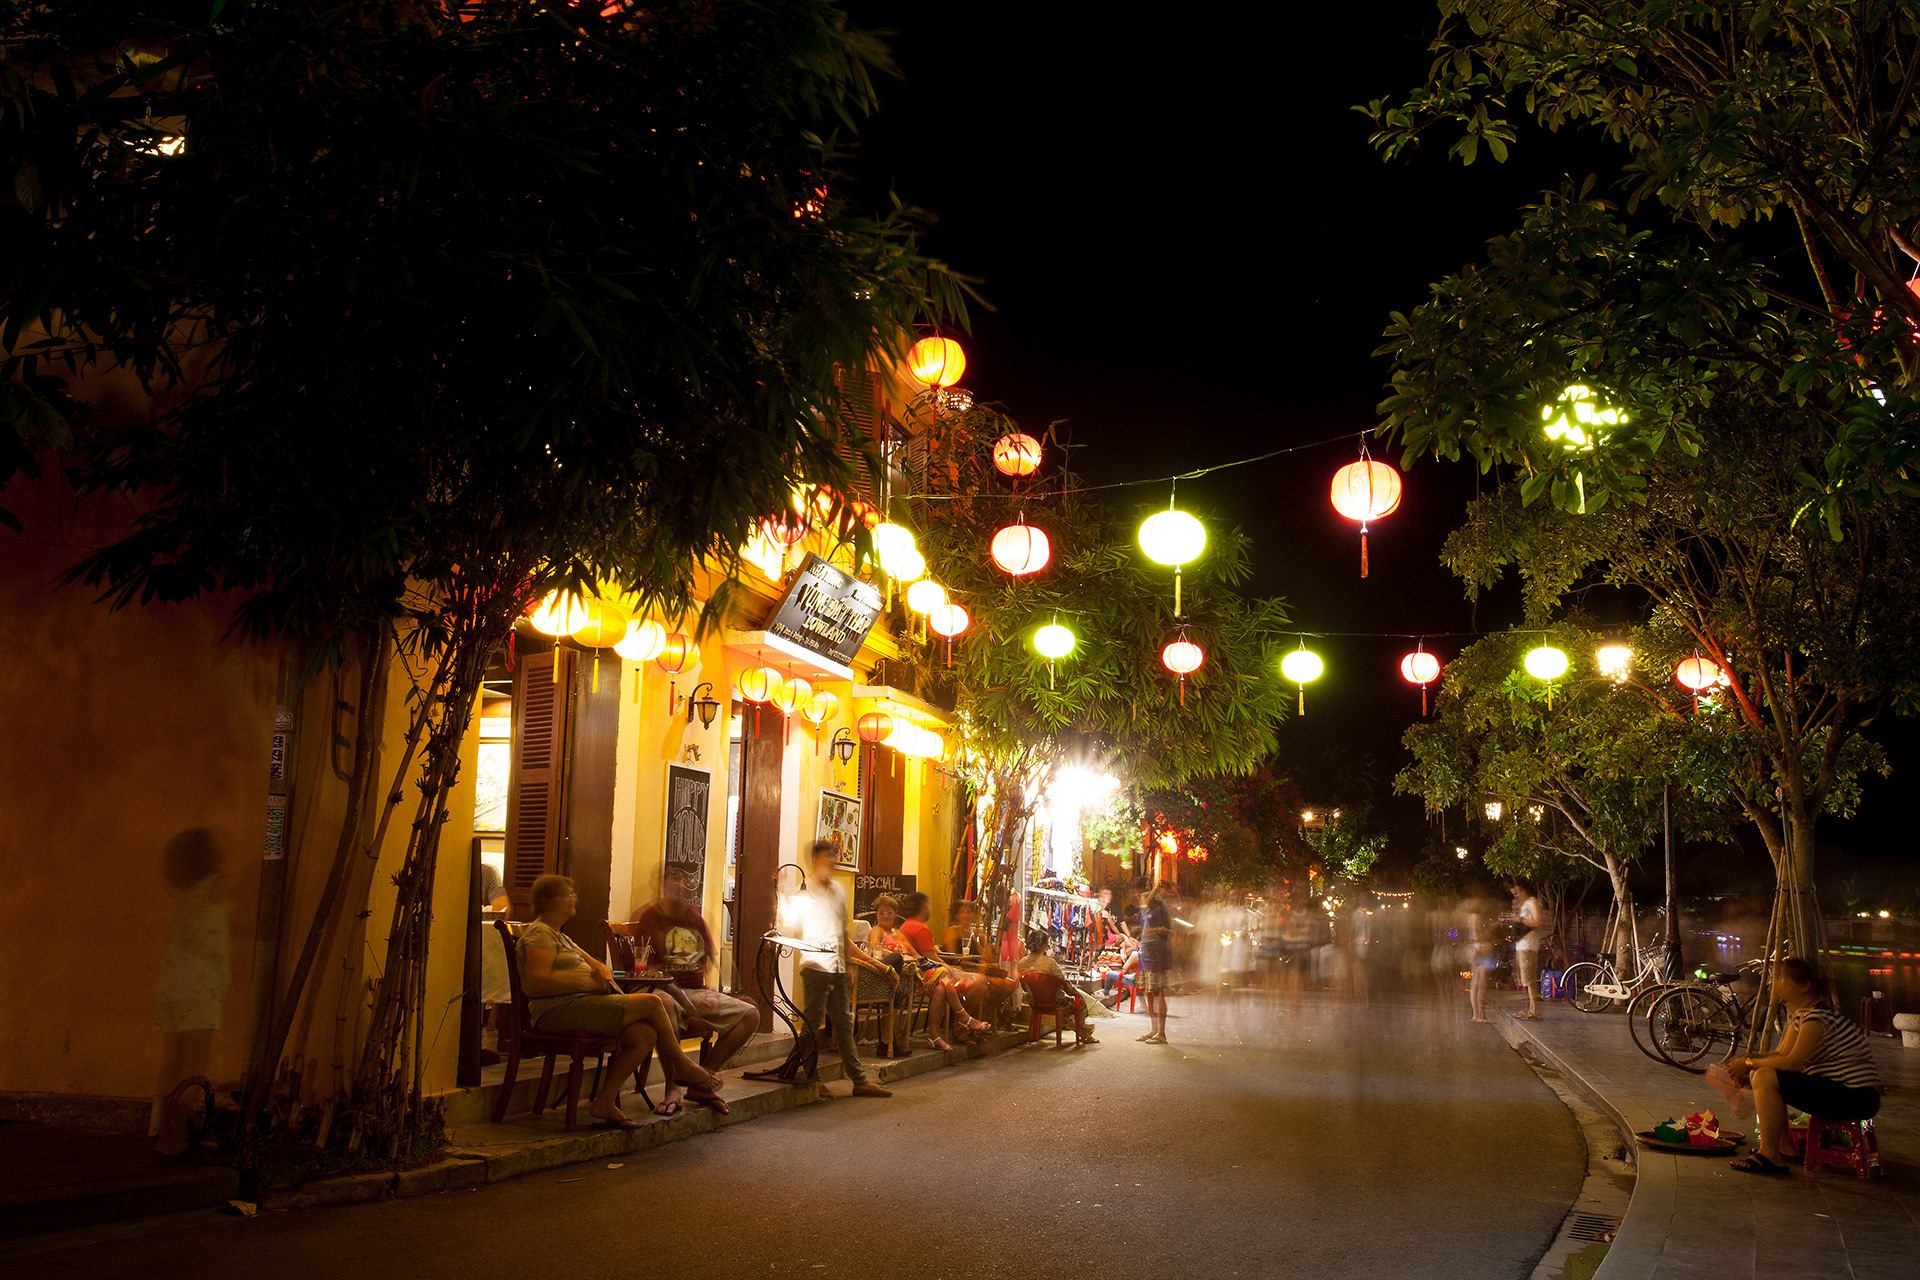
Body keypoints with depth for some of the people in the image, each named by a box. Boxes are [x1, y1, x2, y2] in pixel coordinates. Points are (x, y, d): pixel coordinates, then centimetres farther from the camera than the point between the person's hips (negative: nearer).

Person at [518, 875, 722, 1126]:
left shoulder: (559, 936, 27)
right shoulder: (539, 934, -6)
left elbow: (595, 964, 32)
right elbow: (537, 982, -21)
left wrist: (601, 971, 6)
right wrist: (587, 984, -18)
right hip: (560, 1010, -11)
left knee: (646, 1034, -12)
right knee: (652, 1003, -15)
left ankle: (604, 1103, -10)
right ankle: (682, 1065, 6)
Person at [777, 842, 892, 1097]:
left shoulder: (838, 890, 17)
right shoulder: (802, 893, -2)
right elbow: (789, 929, -9)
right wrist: (783, 901, -23)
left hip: (837, 967, 6)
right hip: (815, 965, -6)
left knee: (843, 1023, 9)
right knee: (812, 1023, -3)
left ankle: (860, 1080, 11)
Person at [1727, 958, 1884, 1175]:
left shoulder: (1819, 1013, -19)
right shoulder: (1800, 1011, 12)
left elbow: (1793, 1062, -25)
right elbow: (1782, 1054, 13)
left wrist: (1751, 1063, -14)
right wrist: (1750, 1058, -4)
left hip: (1856, 1098, -10)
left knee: (1766, 1077, -20)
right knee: (1758, 1074, 10)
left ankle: (1770, 1156, -16)